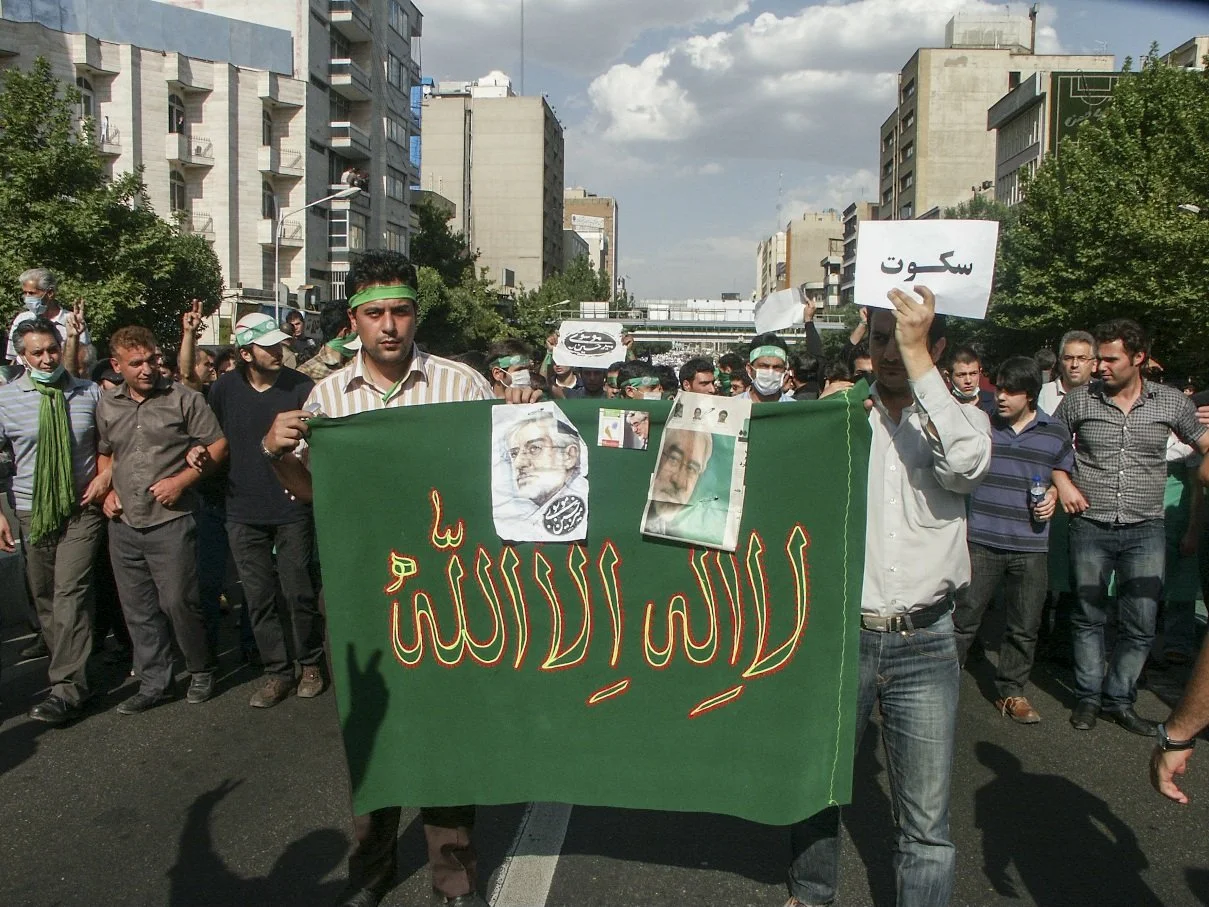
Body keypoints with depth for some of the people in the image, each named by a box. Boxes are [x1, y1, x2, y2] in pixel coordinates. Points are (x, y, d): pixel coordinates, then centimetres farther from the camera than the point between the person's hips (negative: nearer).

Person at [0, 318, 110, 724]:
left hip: (81, 508, -2)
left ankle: (67, 689, -10)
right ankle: (69, 668, 24)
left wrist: (107, 474, -5)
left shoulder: (90, 393, 1)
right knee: (43, 597, 9)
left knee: (71, 592, -11)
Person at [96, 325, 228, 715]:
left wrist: (181, 480, -12)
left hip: (170, 522, -5)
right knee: (138, 610, 10)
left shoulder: (182, 398, -4)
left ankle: (202, 671, 19)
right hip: (124, 525, 5)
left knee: (178, 601, -4)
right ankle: (153, 683, 23)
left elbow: (217, 446, -3)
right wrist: (108, 490, 7)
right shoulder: (107, 405, 9)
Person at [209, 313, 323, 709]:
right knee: (258, 598, 8)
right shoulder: (225, 388, 2)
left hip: (292, 509, -3)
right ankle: (277, 672, 20)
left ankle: (311, 665, 24)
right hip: (244, 513, 3)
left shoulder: (301, 387, -6)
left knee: (299, 593, 4)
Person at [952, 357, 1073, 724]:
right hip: (981, 541, -1)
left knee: (1024, 626, 9)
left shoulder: (1056, 434, 5)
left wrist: (1053, 496, -1)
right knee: (963, 617, 0)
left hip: (1030, 546, 1)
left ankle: (1011, 691, 25)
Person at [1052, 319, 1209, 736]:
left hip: (1145, 530, 1)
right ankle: (1088, 696, 22)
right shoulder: (1079, 399, 0)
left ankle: (1119, 698, 20)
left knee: (1140, 625, 3)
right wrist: (1062, 482, -2)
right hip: (1090, 527, 0)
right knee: (1089, 618, 8)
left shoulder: (1171, 402, 1)